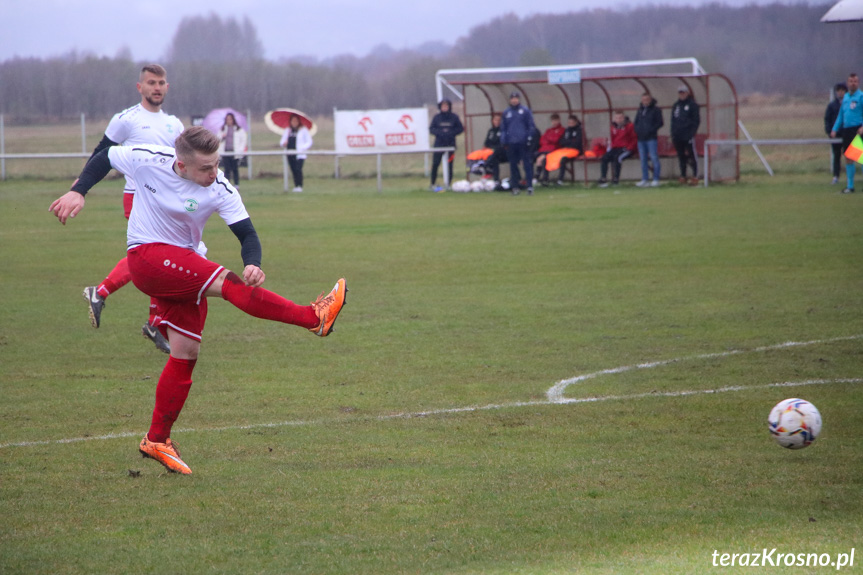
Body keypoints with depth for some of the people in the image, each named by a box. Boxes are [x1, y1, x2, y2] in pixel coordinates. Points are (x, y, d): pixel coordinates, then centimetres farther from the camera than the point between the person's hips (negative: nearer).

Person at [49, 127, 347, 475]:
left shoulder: (220, 191, -13)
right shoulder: (149, 160, -15)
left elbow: (247, 234, -14)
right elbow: (105, 159, 3)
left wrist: (253, 263, -35)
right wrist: (78, 192, -7)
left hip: (182, 270, 5)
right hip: (147, 256, -4)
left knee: (186, 352, -1)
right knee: (226, 282, -24)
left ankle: (157, 440, 10)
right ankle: (314, 318, -30)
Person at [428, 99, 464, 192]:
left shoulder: (454, 117, 2)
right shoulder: (436, 117, 3)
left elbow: (460, 128, 5)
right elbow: (431, 129, 5)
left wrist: (451, 133, -10)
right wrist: (440, 132, -12)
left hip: (450, 144, 0)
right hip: (439, 144, 0)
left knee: (449, 165, 1)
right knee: (435, 164, -5)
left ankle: (448, 183, 6)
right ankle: (433, 184, 3)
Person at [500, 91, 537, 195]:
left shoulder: (525, 111, 3)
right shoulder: (506, 113, 12)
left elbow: (531, 126, 3)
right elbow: (503, 128, 14)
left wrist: (530, 138, -6)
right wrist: (503, 141, 5)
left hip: (523, 143, -3)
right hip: (511, 143, 3)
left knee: (527, 164, -6)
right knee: (513, 165, 6)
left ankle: (529, 186, -7)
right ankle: (515, 186, 12)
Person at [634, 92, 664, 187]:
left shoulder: (655, 110, 0)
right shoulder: (640, 111, 17)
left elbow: (660, 123, -6)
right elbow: (636, 123, 24)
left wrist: (650, 130, -14)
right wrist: (637, 130, 4)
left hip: (651, 138, -6)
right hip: (641, 139, 6)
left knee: (654, 158, -7)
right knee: (643, 159, 6)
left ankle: (656, 179, -5)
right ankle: (645, 180, 9)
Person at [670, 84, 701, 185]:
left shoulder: (692, 105, -1)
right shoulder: (676, 106, 17)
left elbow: (696, 120, -4)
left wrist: (692, 133, -13)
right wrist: (673, 134, 10)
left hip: (688, 135, -6)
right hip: (678, 136, 6)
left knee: (692, 155, -6)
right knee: (681, 156, 8)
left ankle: (695, 176, -3)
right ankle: (683, 176, 14)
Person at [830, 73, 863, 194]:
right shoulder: (845, 97, 16)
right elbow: (841, 115, 23)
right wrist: (835, 129, 17)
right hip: (846, 130, 7)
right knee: (848, 158, 8)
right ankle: (850, 186, 14)